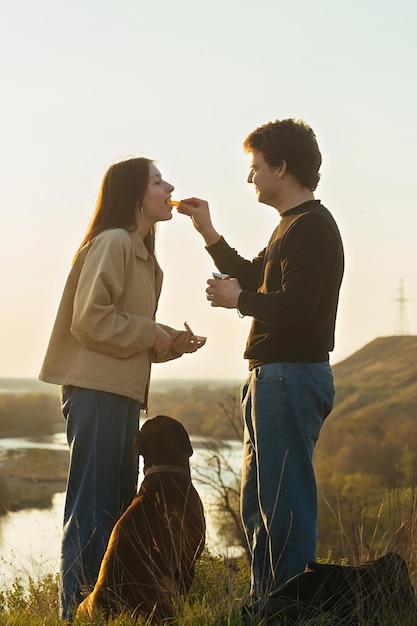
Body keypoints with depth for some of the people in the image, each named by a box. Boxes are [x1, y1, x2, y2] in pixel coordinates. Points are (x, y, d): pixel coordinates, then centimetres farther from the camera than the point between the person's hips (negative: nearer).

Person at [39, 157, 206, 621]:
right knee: (92, 506, -7)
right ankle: (78, 611, -2)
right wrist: (153, 334, -10)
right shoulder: (112, 242, -10)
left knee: (118, 505, 12)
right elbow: (90, 318, -18)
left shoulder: (141, 252, 21)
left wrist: (171, 344, 7)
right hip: (97, 389, -10)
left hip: (122, 392, 10)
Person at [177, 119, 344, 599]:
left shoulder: (312, 226, -14)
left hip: (292, 377, -11)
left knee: (286, 507, -9)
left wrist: (236, 300, -10)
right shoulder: (291, 226, 19)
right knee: (257, 506, 16)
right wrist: (209, 234, 24)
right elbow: (255, 279, 30)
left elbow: (295, 306, -26)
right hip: (272, 379, 11)